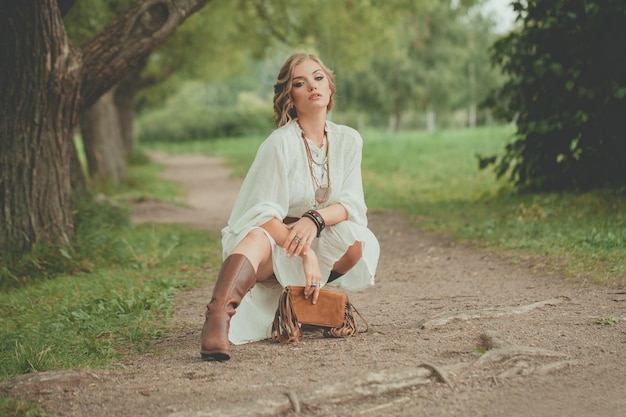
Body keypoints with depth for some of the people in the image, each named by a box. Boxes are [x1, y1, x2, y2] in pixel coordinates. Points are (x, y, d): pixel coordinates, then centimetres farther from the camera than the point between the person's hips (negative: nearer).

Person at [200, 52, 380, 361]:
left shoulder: (348, 141, 0)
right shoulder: (280, 143, -15)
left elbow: (352, 204, -7)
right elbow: (262, 215, -20)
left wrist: (314, 219, -28)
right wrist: (306, 253, -32)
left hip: (322, 244, 4)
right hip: (269, 248, -4)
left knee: (358, 238, -27)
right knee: (258, 237, -39)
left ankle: (314, 297, -1)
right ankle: (218, 318, -64)